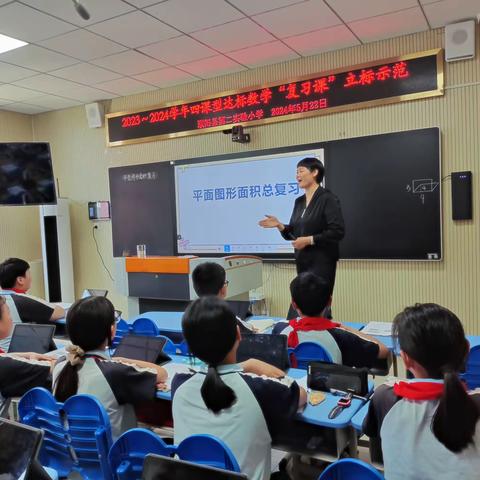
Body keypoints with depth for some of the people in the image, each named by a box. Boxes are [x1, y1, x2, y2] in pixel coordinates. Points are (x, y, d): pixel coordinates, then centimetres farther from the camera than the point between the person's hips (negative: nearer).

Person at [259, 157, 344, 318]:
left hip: (321, 262, -7)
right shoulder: (299, 201, 13)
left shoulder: (328, 199, -9)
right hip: (303, 262, 7)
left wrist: (309, 240, -19)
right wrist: (279, 225, -3)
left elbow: (338, 232, -17)